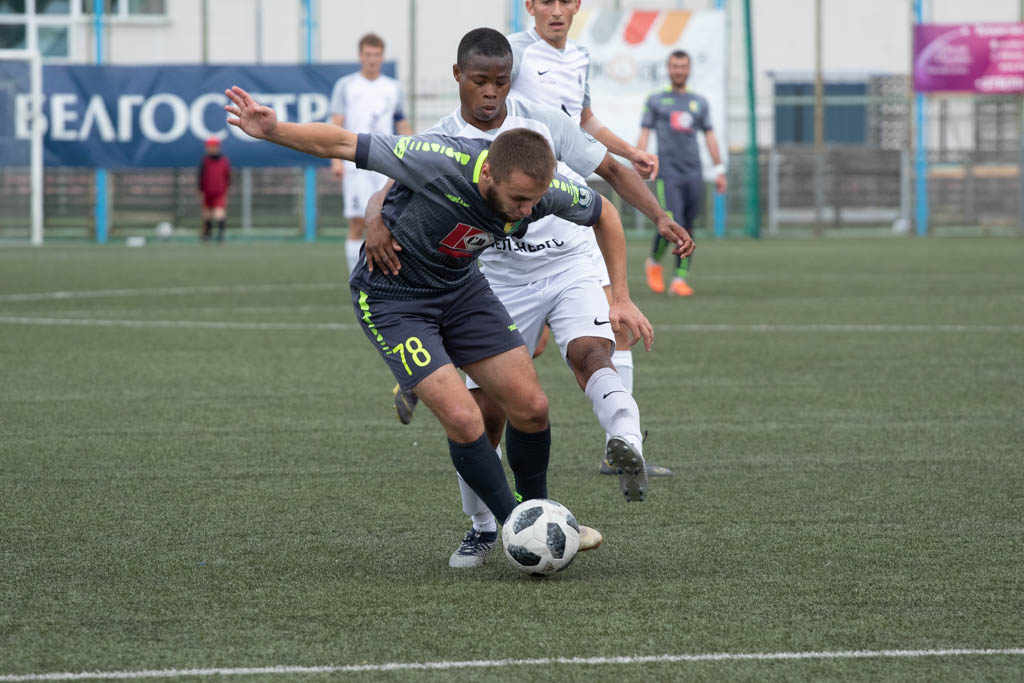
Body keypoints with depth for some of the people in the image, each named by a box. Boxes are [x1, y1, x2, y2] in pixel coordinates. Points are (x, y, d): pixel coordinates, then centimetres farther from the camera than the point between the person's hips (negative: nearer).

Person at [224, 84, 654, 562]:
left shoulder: (540, 188, -22)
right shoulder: (441, 163, -37)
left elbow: (603, 213, 0)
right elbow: (344, 145, -28)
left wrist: (620, 298, 0)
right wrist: (273, 131, -38)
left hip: (460, 286, 5)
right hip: (392, 297, -5)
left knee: (530, 407, 1)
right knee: (464, 420, -16)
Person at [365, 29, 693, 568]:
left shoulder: (542, 123, -3)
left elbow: (610, 170, 3)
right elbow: (390, 190, -19)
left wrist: (660, 216, -10)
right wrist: (376, 223, -43)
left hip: (569, 267, -1)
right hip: (502, 283, 1)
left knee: (588, 353, -30)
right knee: (485, 411, -2)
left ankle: (628, 447, -53)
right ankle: (482, 527, 17)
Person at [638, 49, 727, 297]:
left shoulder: (699, 102, 16)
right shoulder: (656, 100, 9)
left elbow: (710, 137, 17)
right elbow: (644, 135, 6)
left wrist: (719, 170, 10)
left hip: (693, 172, 3)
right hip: (667, 171, -3)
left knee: (687, 229, -1)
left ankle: (679, 279, 3)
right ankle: (654, 262, 9)